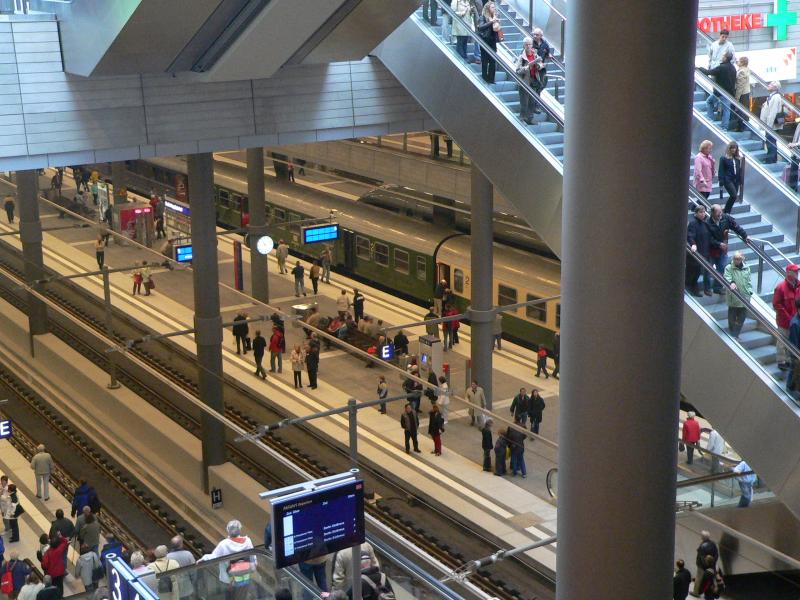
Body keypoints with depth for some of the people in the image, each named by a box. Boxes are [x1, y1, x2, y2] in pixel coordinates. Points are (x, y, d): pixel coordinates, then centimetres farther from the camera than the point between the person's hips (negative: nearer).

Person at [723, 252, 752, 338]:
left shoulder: (746, 268, 10)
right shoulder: (729, 268, -4)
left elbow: (749, 281, 14)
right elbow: (727, 277, -19)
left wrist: (750, 291, 4)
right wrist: (731, 282, -40)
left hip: (744, 298, 4)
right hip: (733, 298, -4)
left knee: (741, 318, 8)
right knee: (732, 318, 3)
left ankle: (736, 335, 18)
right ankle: (733, 335, 16)